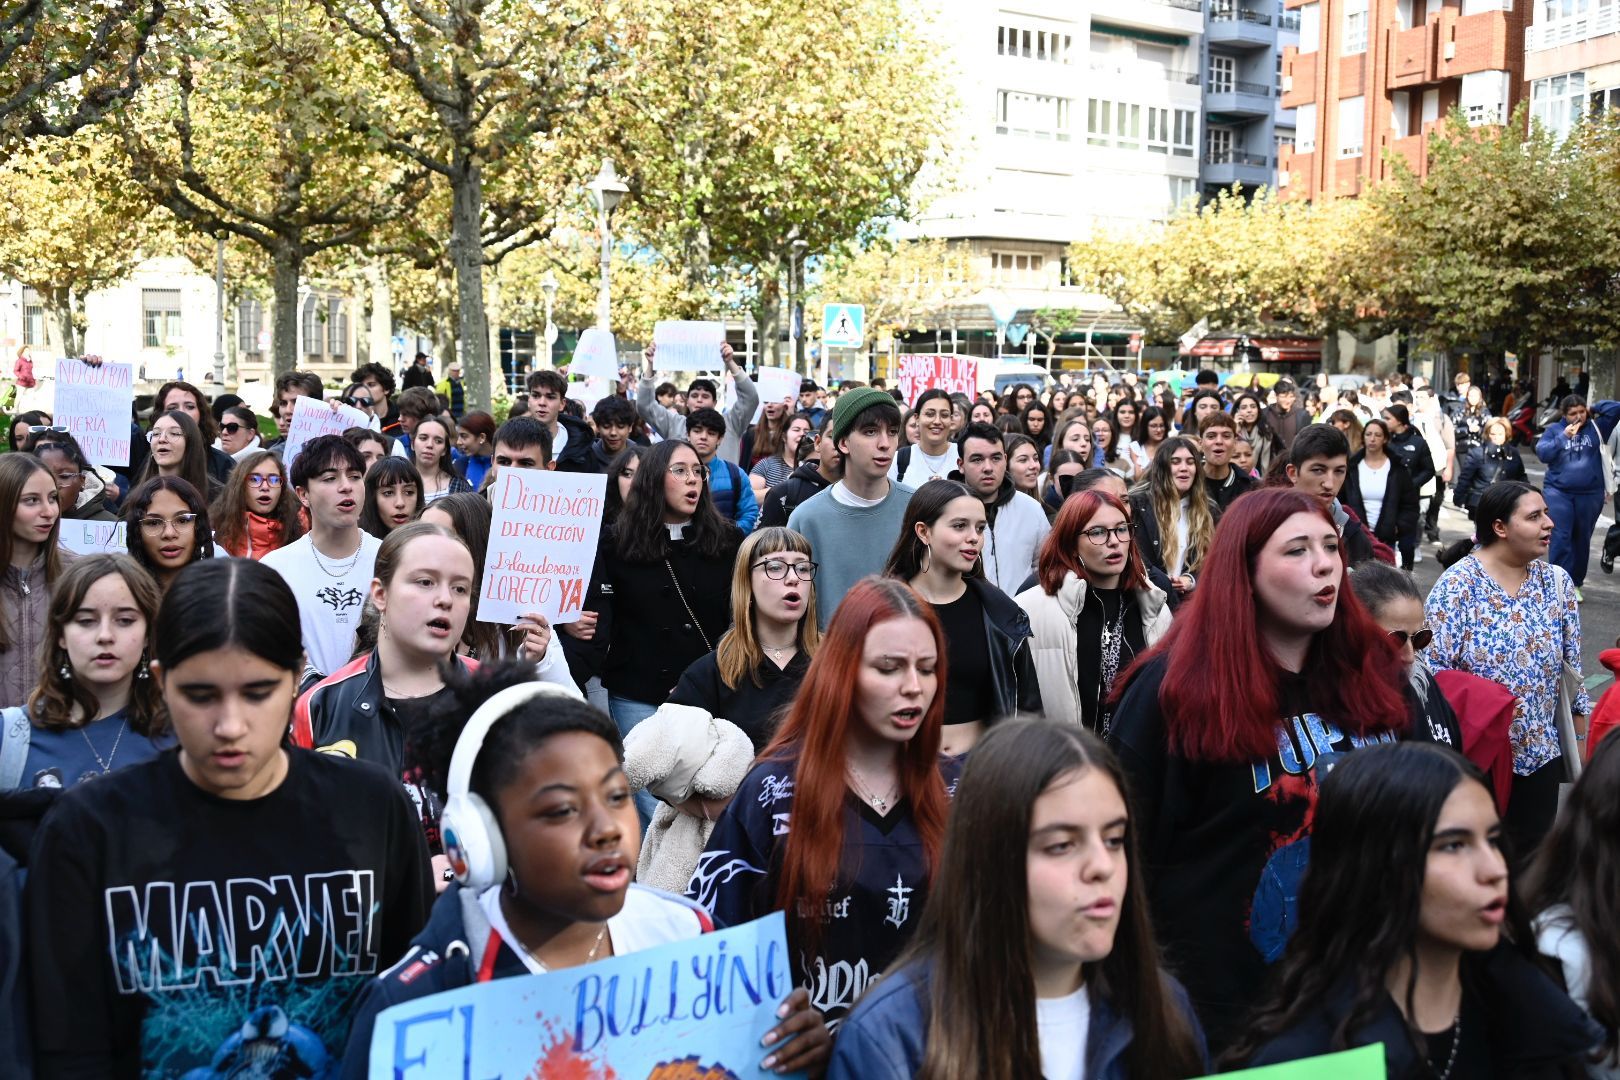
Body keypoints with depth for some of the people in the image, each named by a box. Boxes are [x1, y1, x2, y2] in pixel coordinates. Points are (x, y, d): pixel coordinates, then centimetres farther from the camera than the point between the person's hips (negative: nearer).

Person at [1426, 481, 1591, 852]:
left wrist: (1578, 738, 9)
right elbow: (1433, 669, -14)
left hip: (1540, 752, 4)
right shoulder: (1457, 585, -14)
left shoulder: (1556, 582, 2)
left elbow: (1571, 666, 8)